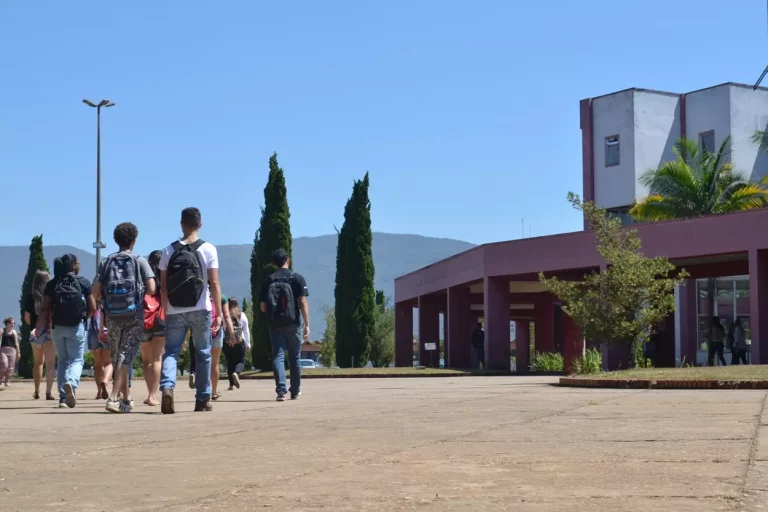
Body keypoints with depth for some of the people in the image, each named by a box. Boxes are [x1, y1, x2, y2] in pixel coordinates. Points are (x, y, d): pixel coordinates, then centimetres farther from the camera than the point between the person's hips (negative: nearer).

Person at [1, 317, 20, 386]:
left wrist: (18, 352, 6)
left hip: (12, 350, 2)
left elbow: (16, 343, 9)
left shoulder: (14, 332, 9)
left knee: (10, 367, -1)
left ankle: (7, 381, 6)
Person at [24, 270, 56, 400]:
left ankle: (37, 391, 25)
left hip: (35, 333, 2)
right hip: (50, 332, -2)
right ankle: (48, 392, -16)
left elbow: (27, 318, 2)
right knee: (50, 363, -3)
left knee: (38, 362, 19)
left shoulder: (31, 297, 1)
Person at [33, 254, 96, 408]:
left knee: (62, 361, 16)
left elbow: (45, 310, -5)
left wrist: (37, 328, -3)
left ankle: (63, 397, 10)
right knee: (76, 360, 5)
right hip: (77, 327, -3)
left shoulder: (52, 284, 4)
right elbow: (93, 308, -2)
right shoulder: (83, 282, -1)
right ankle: (71, 383, -26)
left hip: (57, 327, 3)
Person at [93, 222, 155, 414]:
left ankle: (126, 398, 22)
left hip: (112, 316, 3)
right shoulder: (139, 261, -2)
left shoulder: (106, 262, 4)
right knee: (126, 356, -4)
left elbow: (96, 293, -2)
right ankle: (114, 397, -16)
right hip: (134, 316, -3)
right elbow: (151, 289, -8)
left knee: (117, 357, 14)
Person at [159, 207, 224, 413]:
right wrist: (219, 313, -4)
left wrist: (165, 312, 14)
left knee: (171, 352, 3)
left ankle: (167, 387, -23)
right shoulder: (208, 249, -2)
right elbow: (214, 283, -7)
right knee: (203, 354, 10)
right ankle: (203, 399, 14)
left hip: (175, 311, 1)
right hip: (200, 310, -1)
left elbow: (163, 286, 5)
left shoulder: (169, 251, 5)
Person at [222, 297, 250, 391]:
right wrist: (248, 343, 12)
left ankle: (231, 384, 7)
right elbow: (246, 330, 4)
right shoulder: (242, 315, 2)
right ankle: (236, 373, -23)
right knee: (241, 361, 9)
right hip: (240, 342, 0)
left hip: (227, 343, 0)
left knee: (230, 362, 10)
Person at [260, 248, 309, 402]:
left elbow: (263, 307, 3)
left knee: (277, 357, -1)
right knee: (294, 358, 11)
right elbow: (303, 303, -8)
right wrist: (307, 324, -6)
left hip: (275, 325, 1)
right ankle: (295, 391, 20)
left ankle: (281, 390, -15)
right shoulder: (297, 278, -2)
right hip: (292, 324, -1)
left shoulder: (268, 281, 4)